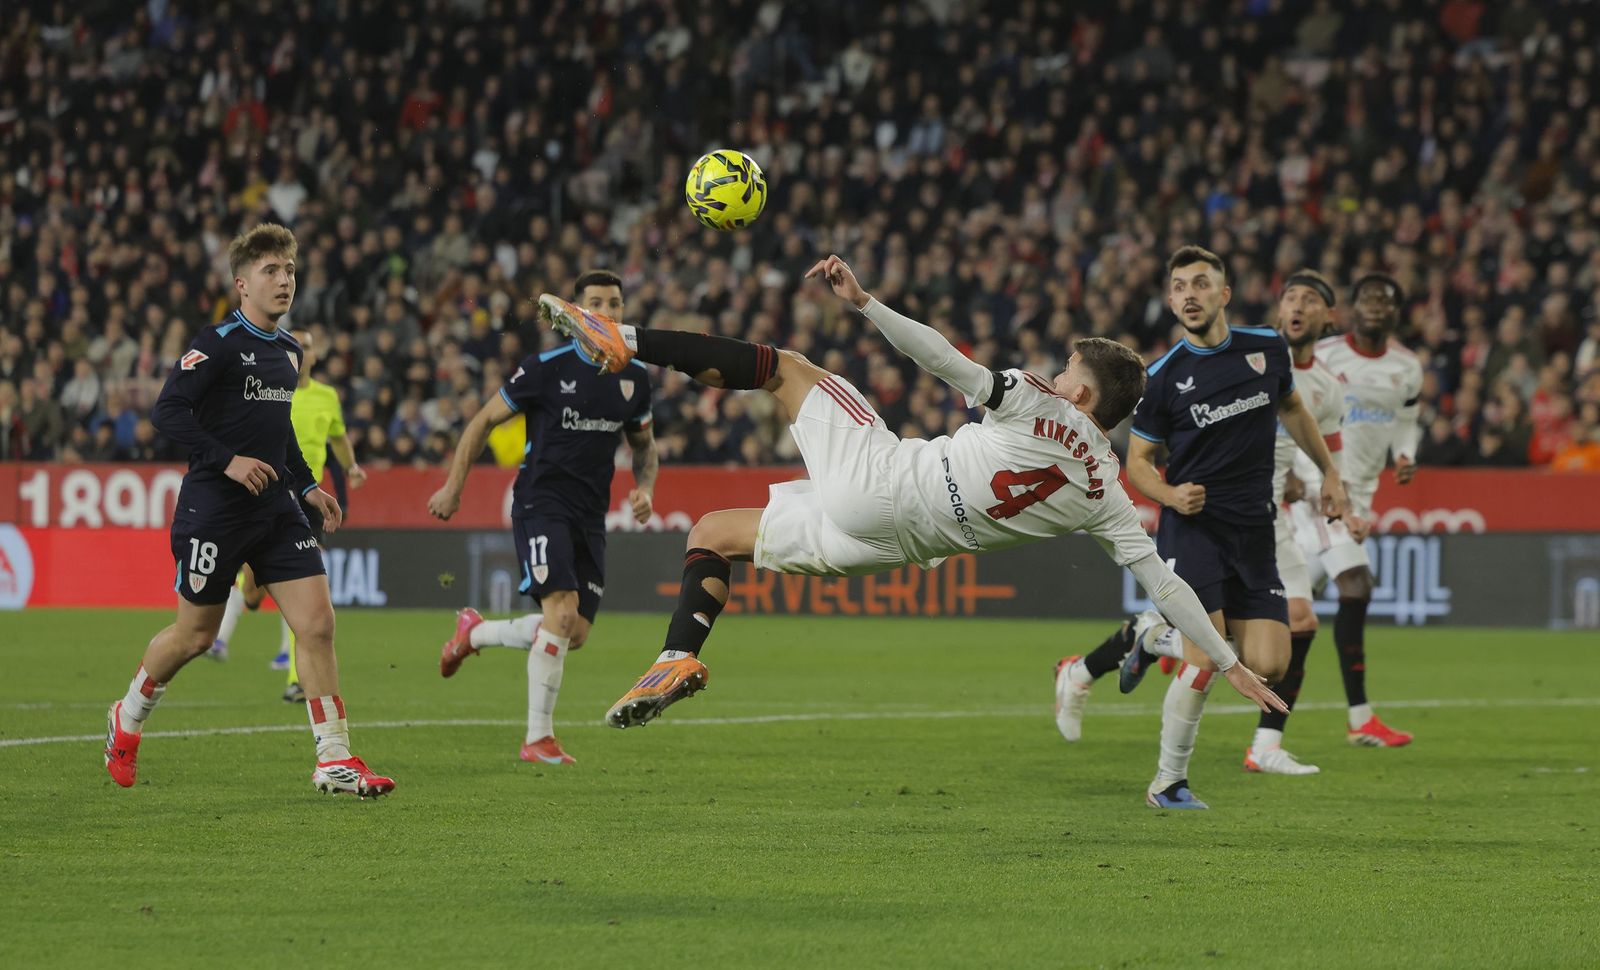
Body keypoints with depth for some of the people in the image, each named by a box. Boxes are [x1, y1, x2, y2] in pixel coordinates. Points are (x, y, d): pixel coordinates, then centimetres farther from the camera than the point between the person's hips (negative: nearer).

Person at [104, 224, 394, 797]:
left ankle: (335, 762, -3)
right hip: (215, 508, -6)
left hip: (276, 510, 6)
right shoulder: (219, 344, -12)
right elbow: (168, 411, -18)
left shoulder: (290, 350, 12)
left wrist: (307, 486, 17)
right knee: (195, 635, 5)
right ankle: (127, 721, 32)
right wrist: (227, 460, -24)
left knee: (318, 622, -6)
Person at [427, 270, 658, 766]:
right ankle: (538, 738, -15)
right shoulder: (548, 368, -8)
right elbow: (484, 421, 1)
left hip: (590, 515, 6)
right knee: (562, 608, -23)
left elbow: (644, 444, 23)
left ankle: (475, 632, 29)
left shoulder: (635, 377, 7)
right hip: (541, 503, -6)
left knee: (576, 633, 3)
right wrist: (453, 487, 1)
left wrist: (645, 488, 2)